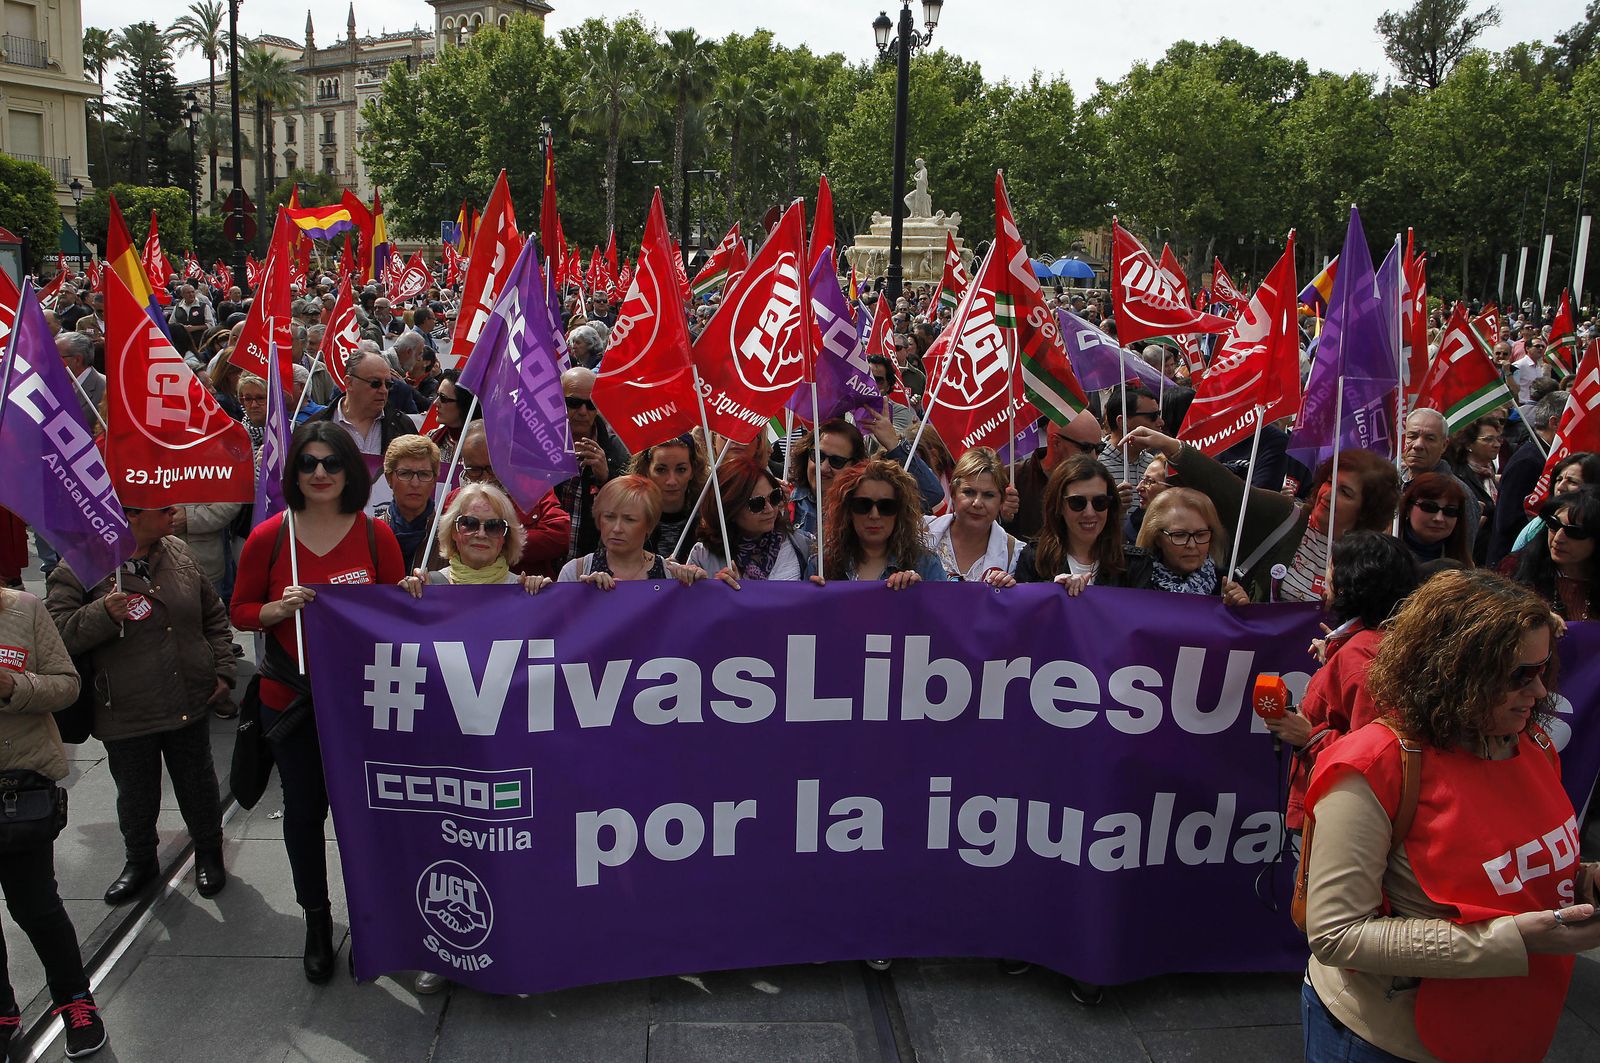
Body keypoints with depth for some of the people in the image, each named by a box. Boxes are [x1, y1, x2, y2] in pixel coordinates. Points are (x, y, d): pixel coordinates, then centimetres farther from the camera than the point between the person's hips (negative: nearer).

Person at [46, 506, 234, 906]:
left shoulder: (178, 552, 0)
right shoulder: (79, 568, -13)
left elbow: (214, 615, 10)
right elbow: (56, 633, -15)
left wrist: (222, 669, 4)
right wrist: (102, 614, -32)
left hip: (191, 704, 2)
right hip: (126, 717, -2)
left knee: (198, 786, 16)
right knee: (136, 797, 16)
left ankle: (209, 854, 38)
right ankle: (140, 861, 40)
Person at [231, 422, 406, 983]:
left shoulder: (375, 533, -5)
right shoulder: (268, 537, -5)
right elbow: (241, 610, 4)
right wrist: (278, 609, -15)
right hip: (290, 699, 1)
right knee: (304, 809, 13)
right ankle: (316, 921, 33)